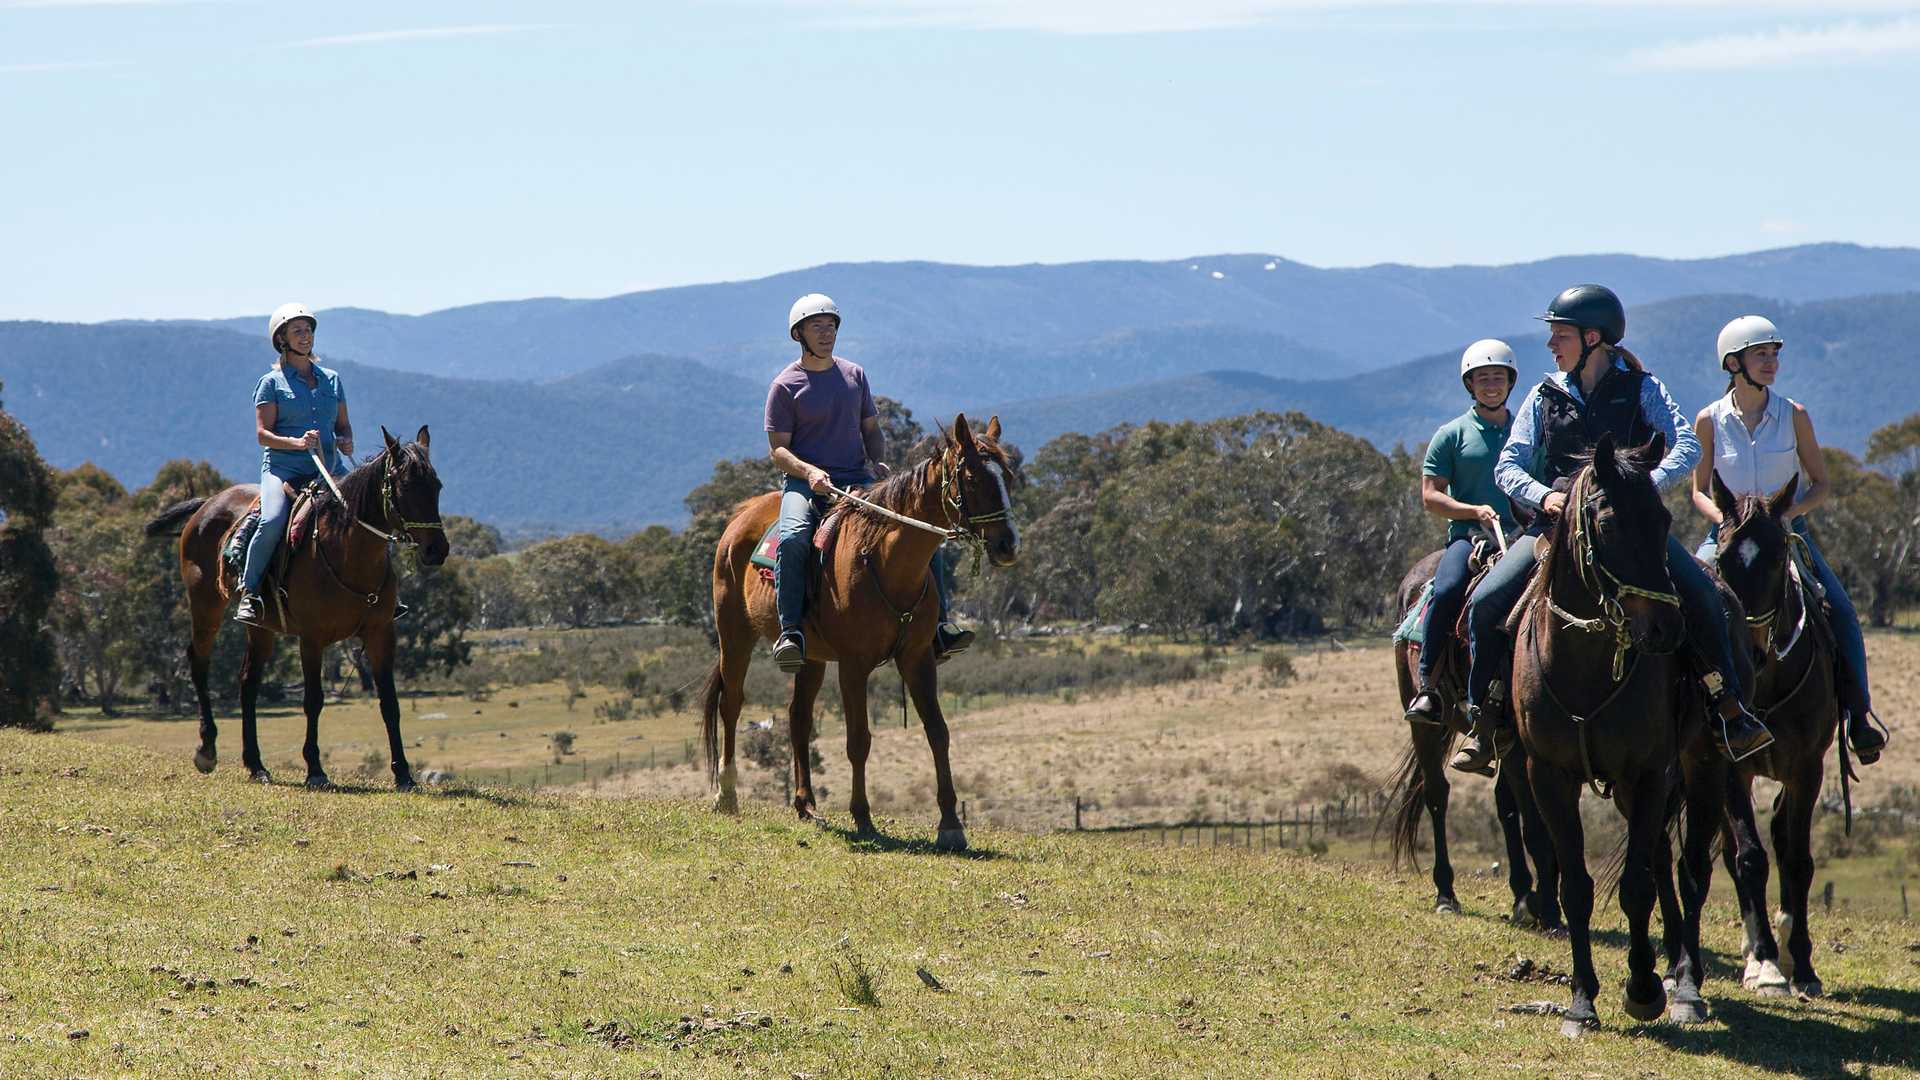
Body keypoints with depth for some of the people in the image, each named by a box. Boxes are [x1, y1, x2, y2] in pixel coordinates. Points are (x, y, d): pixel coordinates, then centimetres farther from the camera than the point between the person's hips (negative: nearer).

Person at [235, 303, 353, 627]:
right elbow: (263, 434, -2)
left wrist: (346, 441, -2)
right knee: (272, 522, -31)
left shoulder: (331, 379, 17)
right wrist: (297, 443, -19)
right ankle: (249, 593, -19)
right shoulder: (271, 382, 4)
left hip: (328, 468, 4)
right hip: (283, 467, -4)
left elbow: (344, 424, 22)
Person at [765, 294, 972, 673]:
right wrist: (809, 472, -23)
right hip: (805, 481, -4)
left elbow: (871, 429, 21)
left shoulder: (855, 375, 14)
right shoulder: (785, 385, 0)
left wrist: (878, 460, -1)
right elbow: (778, 449, -4)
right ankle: (790, 631, -32)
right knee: (793, 537, -37)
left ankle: (939, 625, -11)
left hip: (856, 478, 4)